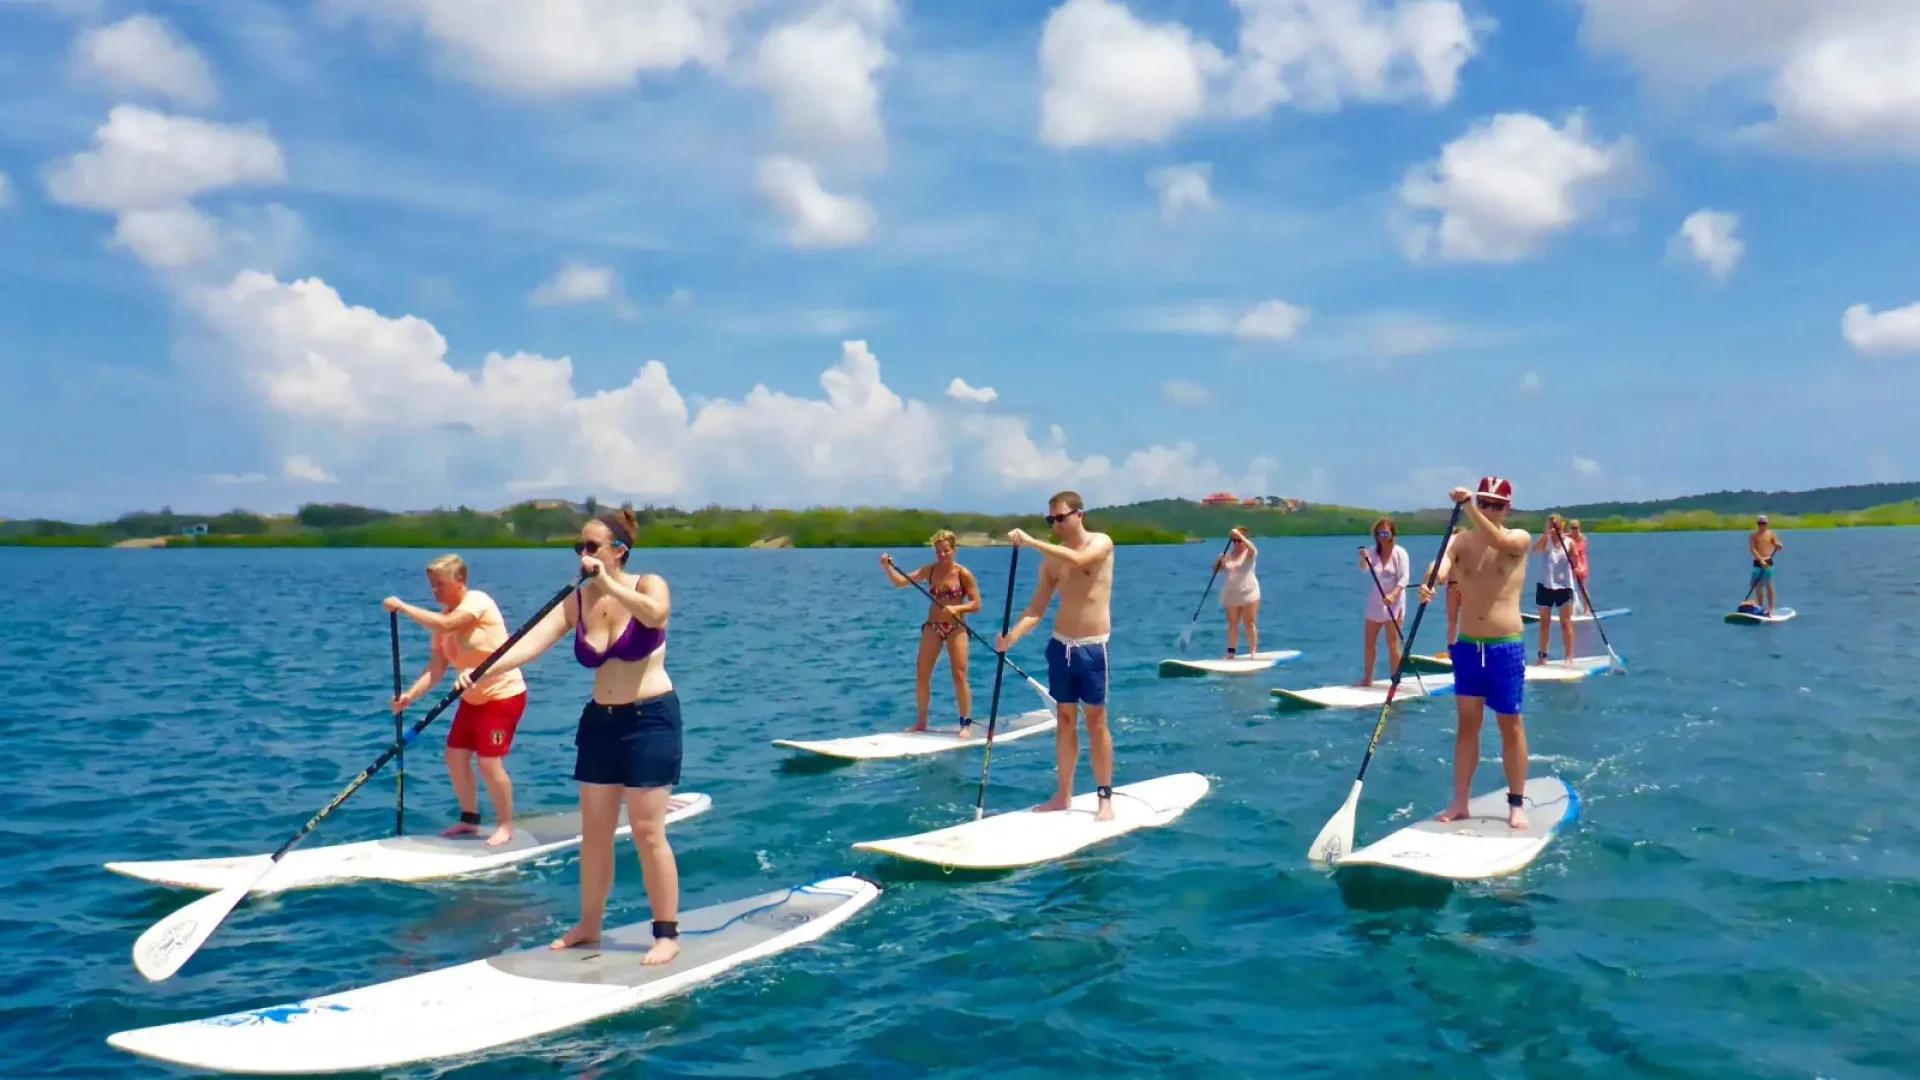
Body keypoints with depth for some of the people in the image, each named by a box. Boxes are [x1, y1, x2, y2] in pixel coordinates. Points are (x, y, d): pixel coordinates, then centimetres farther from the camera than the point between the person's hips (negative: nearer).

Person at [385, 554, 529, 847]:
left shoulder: (478, 601, -18)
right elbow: (437, 666, -2)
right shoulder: (444, 618, 4)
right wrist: (411, 694, -17)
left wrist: (402, 607, -27)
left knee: (489, 762, -11)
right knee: (455, 756, 8)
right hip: (474, 697, 9)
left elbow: (444, 624, -35)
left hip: (503, 693, -8)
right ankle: (469, 819, 25)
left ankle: (506, 826, 4)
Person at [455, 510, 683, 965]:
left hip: (651, 720, -6)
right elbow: (530, 642, -13)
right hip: (599, 721, 6)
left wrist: (607, 584, -33)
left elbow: (656, 614, -35)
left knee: (648, 832, -5)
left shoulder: (648, 585, -10)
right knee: (594, 831, 13)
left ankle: (667, 935, 7)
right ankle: (589, 925, 28)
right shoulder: (576, 602, 1)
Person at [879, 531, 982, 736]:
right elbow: (900, 582, -6)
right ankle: (921, 722, 17)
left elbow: (976, 604, -9)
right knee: (921, 674, 4)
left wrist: (956, 608, -26)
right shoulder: (929, 570, 0)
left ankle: (966, 723, 5)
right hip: (932, 627, 4)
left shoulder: (964, 574, -9)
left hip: (956, 628, -4)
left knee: (959, 675, -4)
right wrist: (887, 567, -23)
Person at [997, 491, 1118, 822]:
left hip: (1092, 648, -5)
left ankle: (1105, 798, 6)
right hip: (1060, 645, 5)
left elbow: (1078, 560, -29)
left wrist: (1030, 542, -31)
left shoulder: (1102, 543, -6)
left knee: (1096, 722, 0)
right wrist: (1012, 635, -14)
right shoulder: (1051, 559, 7)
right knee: (1065, 720, 10)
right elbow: (1037, 608, 3)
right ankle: (1063, 795, 17)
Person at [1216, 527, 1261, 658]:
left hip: (1249, 594, -5)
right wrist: (1219, 561, -10)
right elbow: (1216, 569, 12)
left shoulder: (1249, 554, -5)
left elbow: (1252, 549, -29)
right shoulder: (1228, 555, 9)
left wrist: (1239, 535, -33)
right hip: (1231, 595, 5)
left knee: (1250, 624, -4)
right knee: (1233, 624, 9)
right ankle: (1230, 652, 11)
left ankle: (1253, 652, -2)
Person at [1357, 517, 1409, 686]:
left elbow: (1404, 578, -16)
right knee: (1369, 643, 12)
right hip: (1375, 603, 5)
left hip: (1393, 604, -5)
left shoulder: (1400, 552, -9)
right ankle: (1367, 679, 25)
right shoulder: (1373, 552, 4)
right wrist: (1364, 559, -31)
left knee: (1393, 644, -5)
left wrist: (1393, 595, -31)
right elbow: (1364, 570, -9)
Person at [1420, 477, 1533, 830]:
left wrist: (1467, 507, -38)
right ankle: (1460, 802, 12)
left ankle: (1517, 804, 13)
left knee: (1510, 725, 4)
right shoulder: (1459, 541, 4)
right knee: (1467, 723, 8)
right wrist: (1428, 585, -40)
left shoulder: (1520, 539, -2)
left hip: (1506, 647, -3)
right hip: (1467, 646, 3)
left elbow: (1498, 542, -26)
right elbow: (1441, 567, -17)